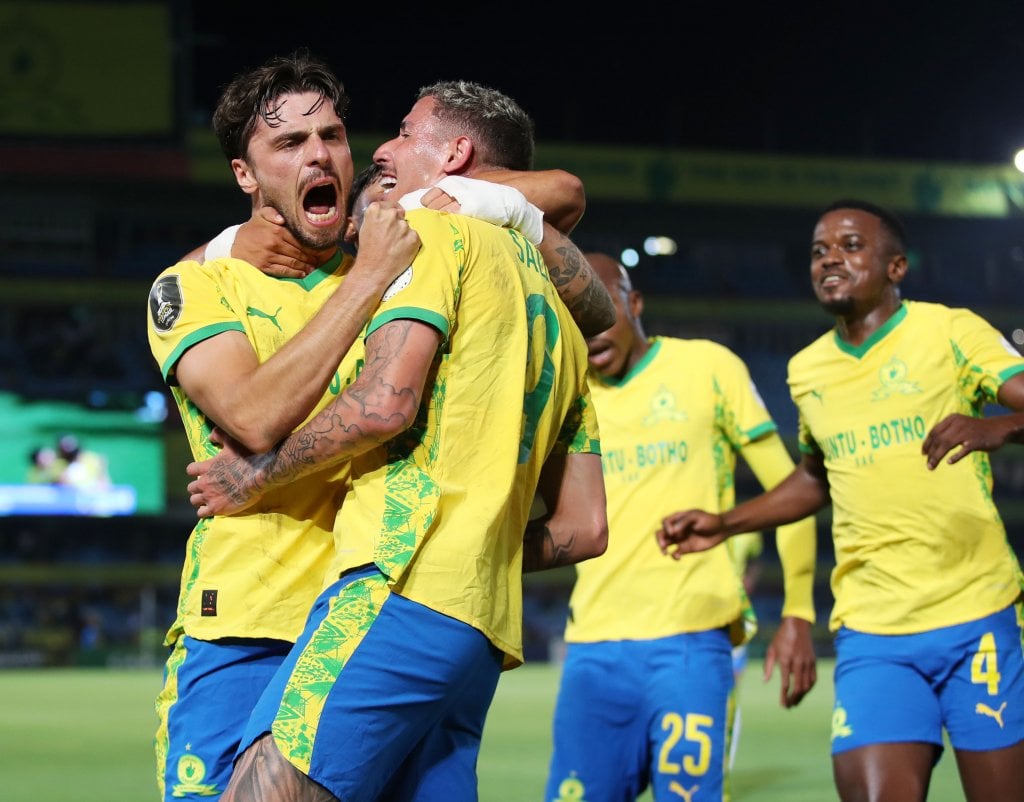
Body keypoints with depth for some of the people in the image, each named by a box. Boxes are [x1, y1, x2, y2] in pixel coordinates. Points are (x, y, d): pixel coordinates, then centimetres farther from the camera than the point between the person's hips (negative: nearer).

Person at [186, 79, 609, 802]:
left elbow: (385, 402, -11)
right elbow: (585, 529, 25)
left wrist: (255, 477, 1)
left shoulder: (436, 232, 5)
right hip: (486, 628, 9)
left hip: (402, 591, -9)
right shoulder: (557, 321, 29)